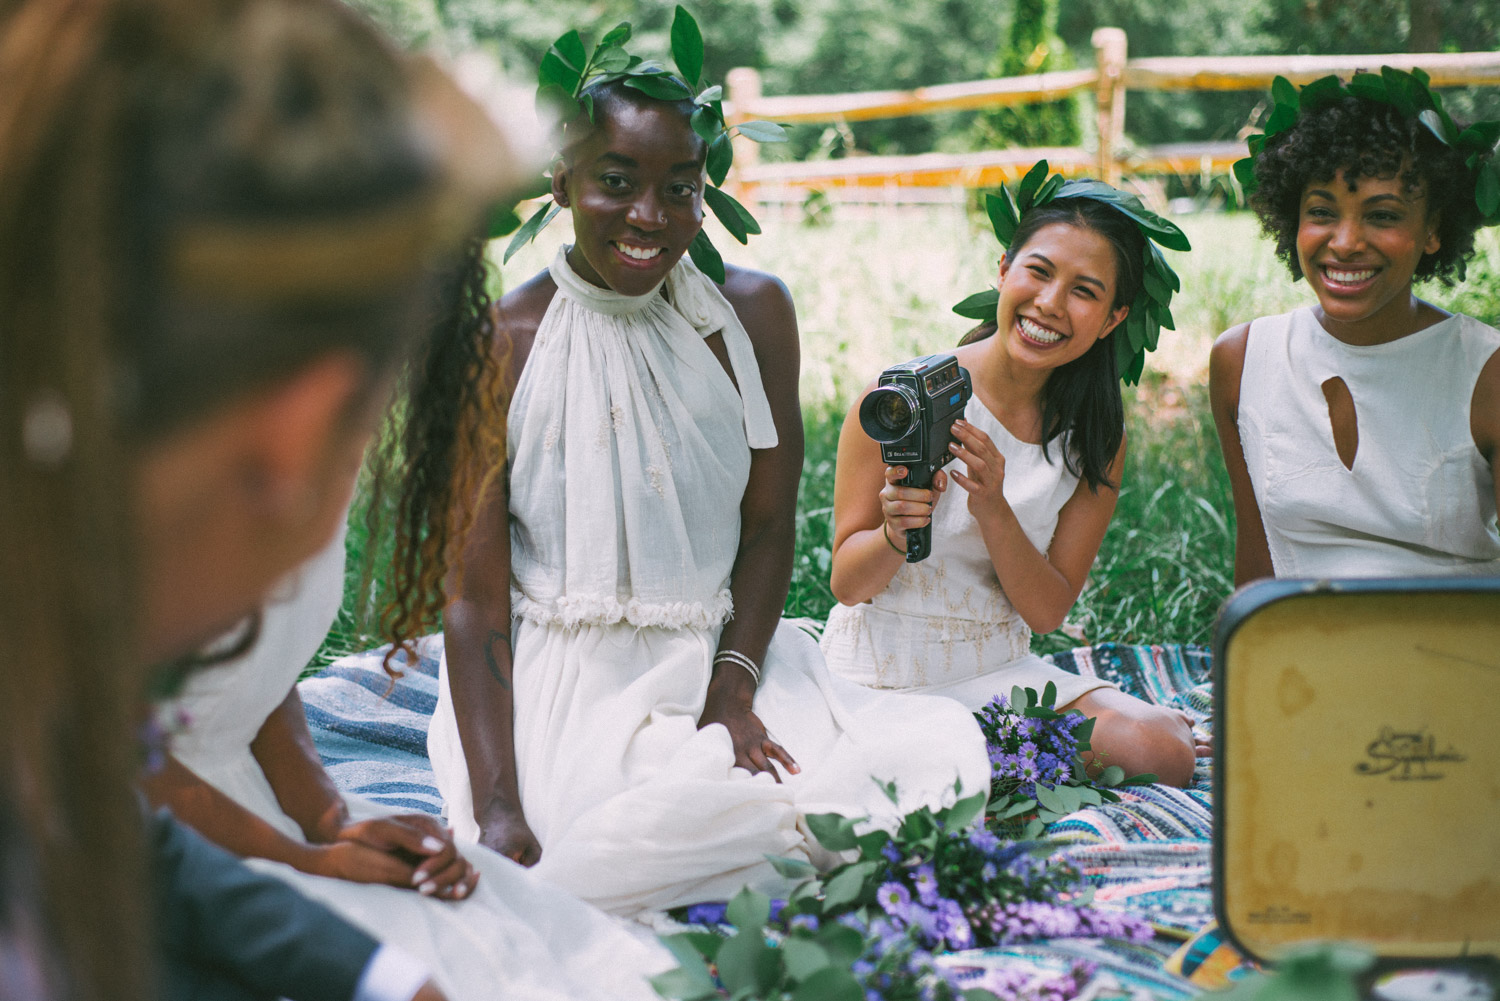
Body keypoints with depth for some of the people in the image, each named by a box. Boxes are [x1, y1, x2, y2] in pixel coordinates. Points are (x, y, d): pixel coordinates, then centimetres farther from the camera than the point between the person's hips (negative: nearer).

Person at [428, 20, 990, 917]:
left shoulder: (753, 314, 3)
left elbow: (769, 528, 5)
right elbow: (474, 597, -9)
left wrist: (734, 686, -13)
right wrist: (497, 805, -20)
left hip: (716, 664, 3)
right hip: (556, 687, -2)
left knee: (942, 751, -20)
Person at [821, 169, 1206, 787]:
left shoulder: (1096, 440, 0)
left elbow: (1048, 611, -4)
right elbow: (846, 582, -7)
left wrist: (994, 513, -22)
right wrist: (895, 534, -30)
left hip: (998, 675, 4)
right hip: (879, 678, -4)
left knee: (1161, 749, -20)